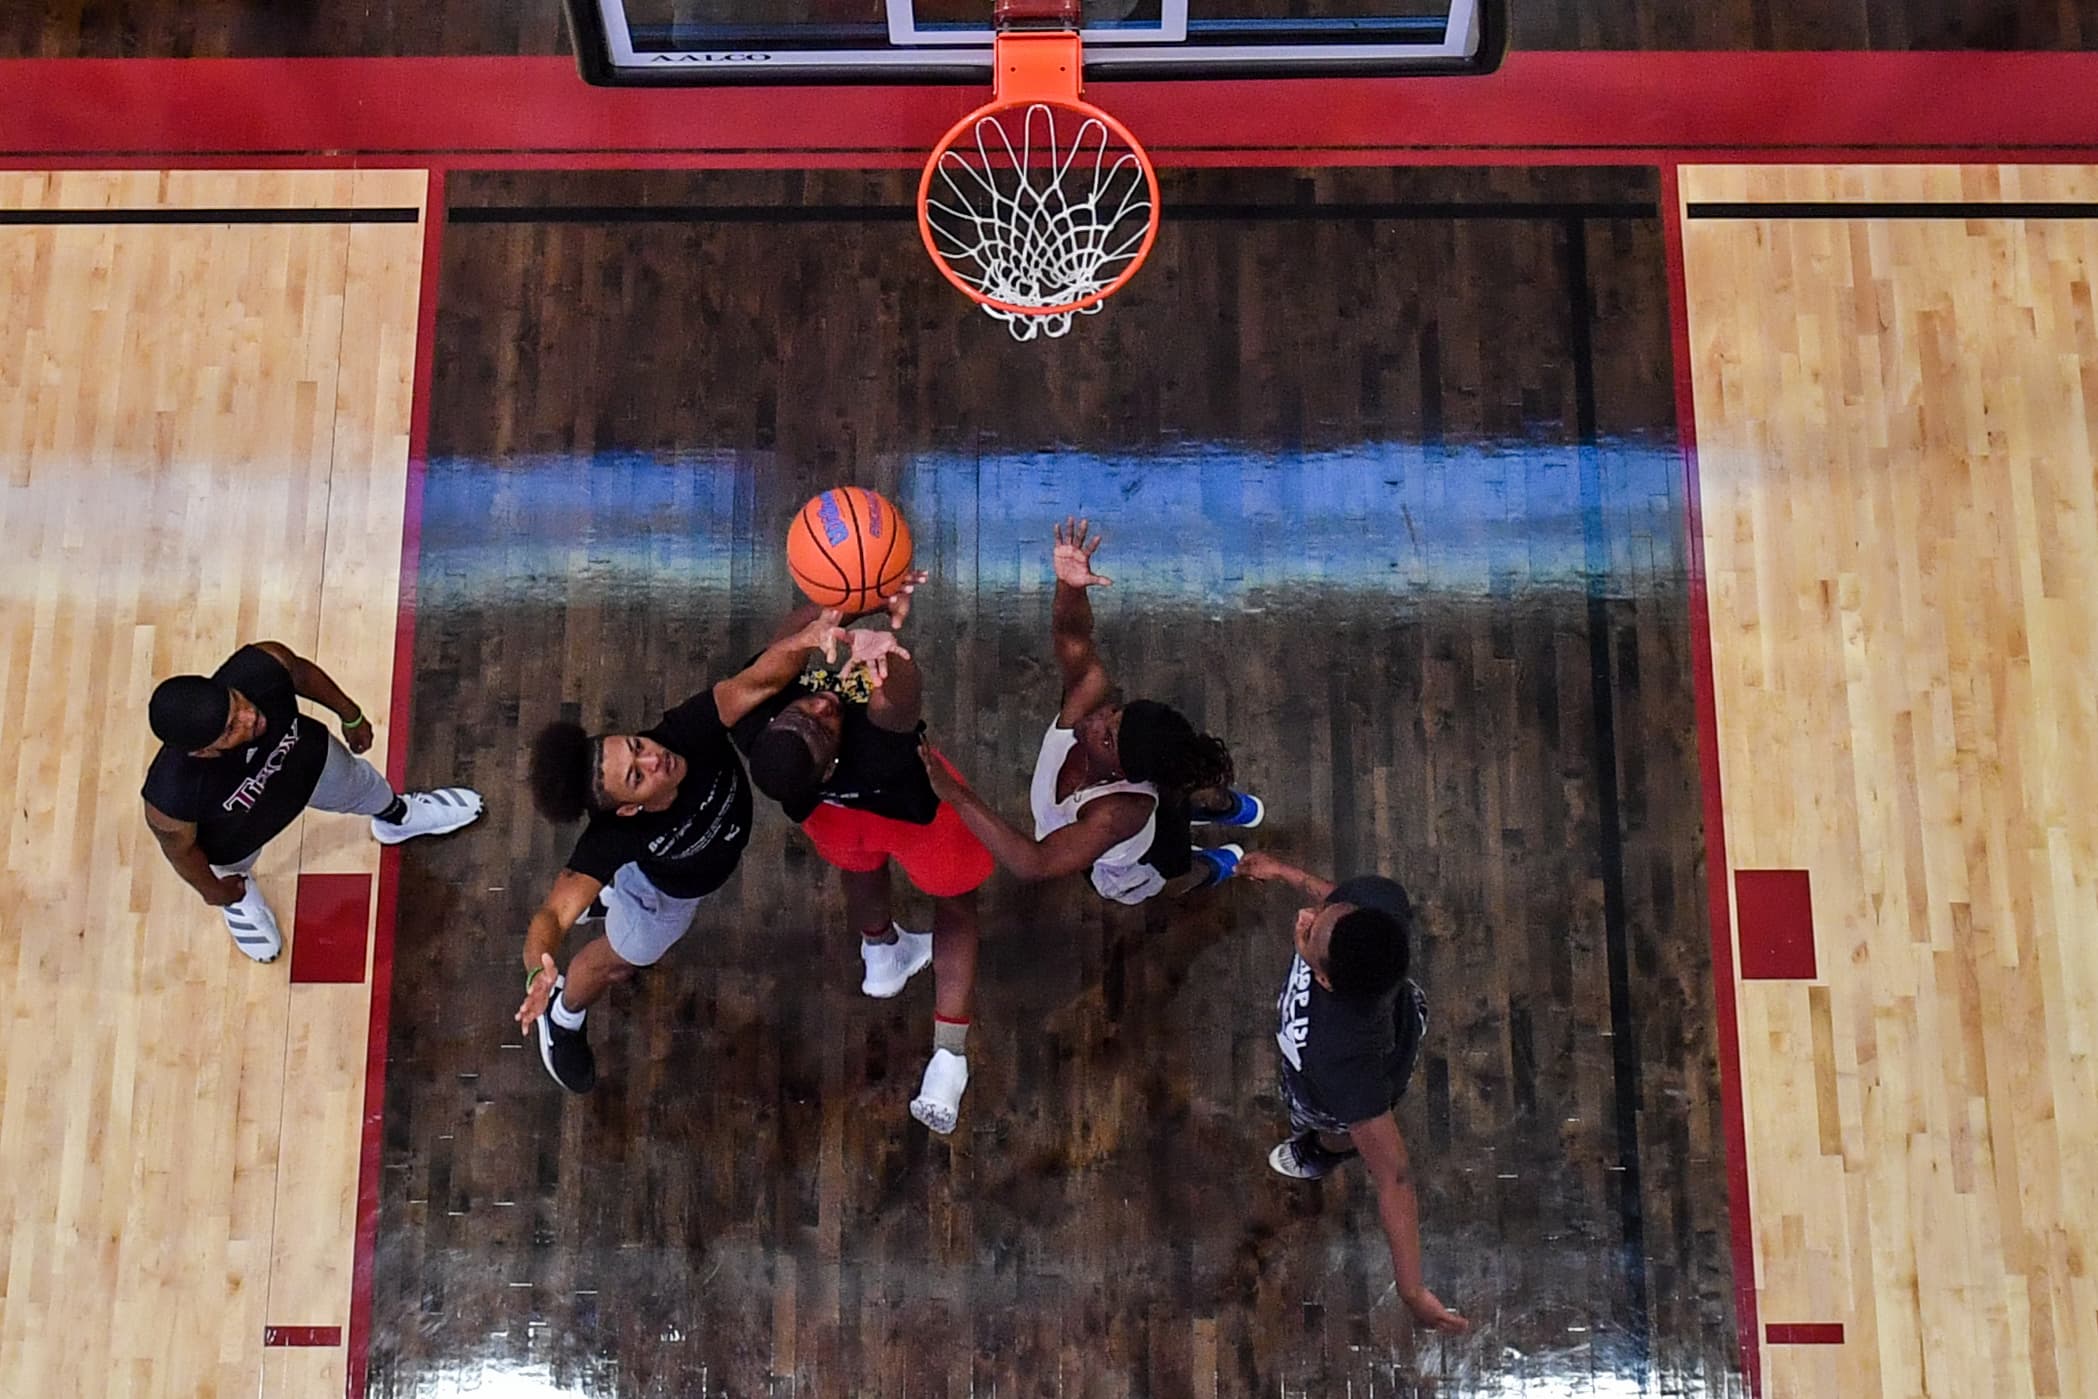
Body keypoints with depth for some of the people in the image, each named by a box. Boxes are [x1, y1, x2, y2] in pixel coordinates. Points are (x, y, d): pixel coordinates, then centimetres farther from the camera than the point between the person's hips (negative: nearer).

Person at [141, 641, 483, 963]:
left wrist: (351, 715, 1)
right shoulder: (171, 796, -48)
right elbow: (181, 849, -23)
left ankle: (397, 817, 71)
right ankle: (240, 895, 73)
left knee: (357, 786, 34)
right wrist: (213, 890, -1)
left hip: (306, 758, 3)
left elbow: (303, 674, -17)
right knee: (230, 867, 33)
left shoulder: (265, 665, -44)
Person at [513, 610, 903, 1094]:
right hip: (664, 888, -3)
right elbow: (554, 913, -52)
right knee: (620, 959, 26)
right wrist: (538, 972, -74)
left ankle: (610, 899, 72)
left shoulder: (685, 733, -46)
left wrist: (811, 637, -79)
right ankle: (562, 1018, 59)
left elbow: (760, 680, -59)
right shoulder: (612, 839, -48)